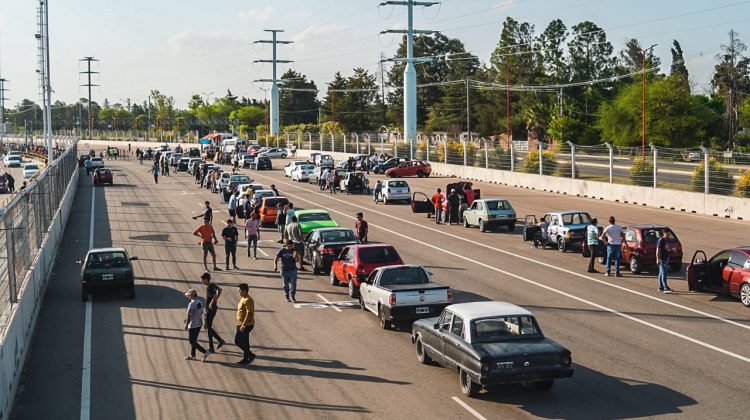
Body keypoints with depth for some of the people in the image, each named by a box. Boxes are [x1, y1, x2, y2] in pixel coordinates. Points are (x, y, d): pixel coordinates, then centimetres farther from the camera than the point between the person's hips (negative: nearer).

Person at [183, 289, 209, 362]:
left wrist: (186, 325, -8)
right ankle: (192, 355, 27)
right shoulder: (200, 303, 6)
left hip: (193, 326, -9)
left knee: (192, 341, 0)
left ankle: (205, 352, -8)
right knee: (193, 340, 19)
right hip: (199, 324, 9)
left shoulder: (191, 304, -20)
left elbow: (189, 316, -21)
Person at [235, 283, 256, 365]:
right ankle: (246, 358, 18)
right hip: (242, 324, 10)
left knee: (238, 341, -6)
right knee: (244, 342, 13)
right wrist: (241, 324, 23)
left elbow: (249, 313, -25)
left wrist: (243, 325, -26)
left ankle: (250, 355, 0)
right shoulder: (243, 299, 13)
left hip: (246, 325, -10)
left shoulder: (248, 300, -19)